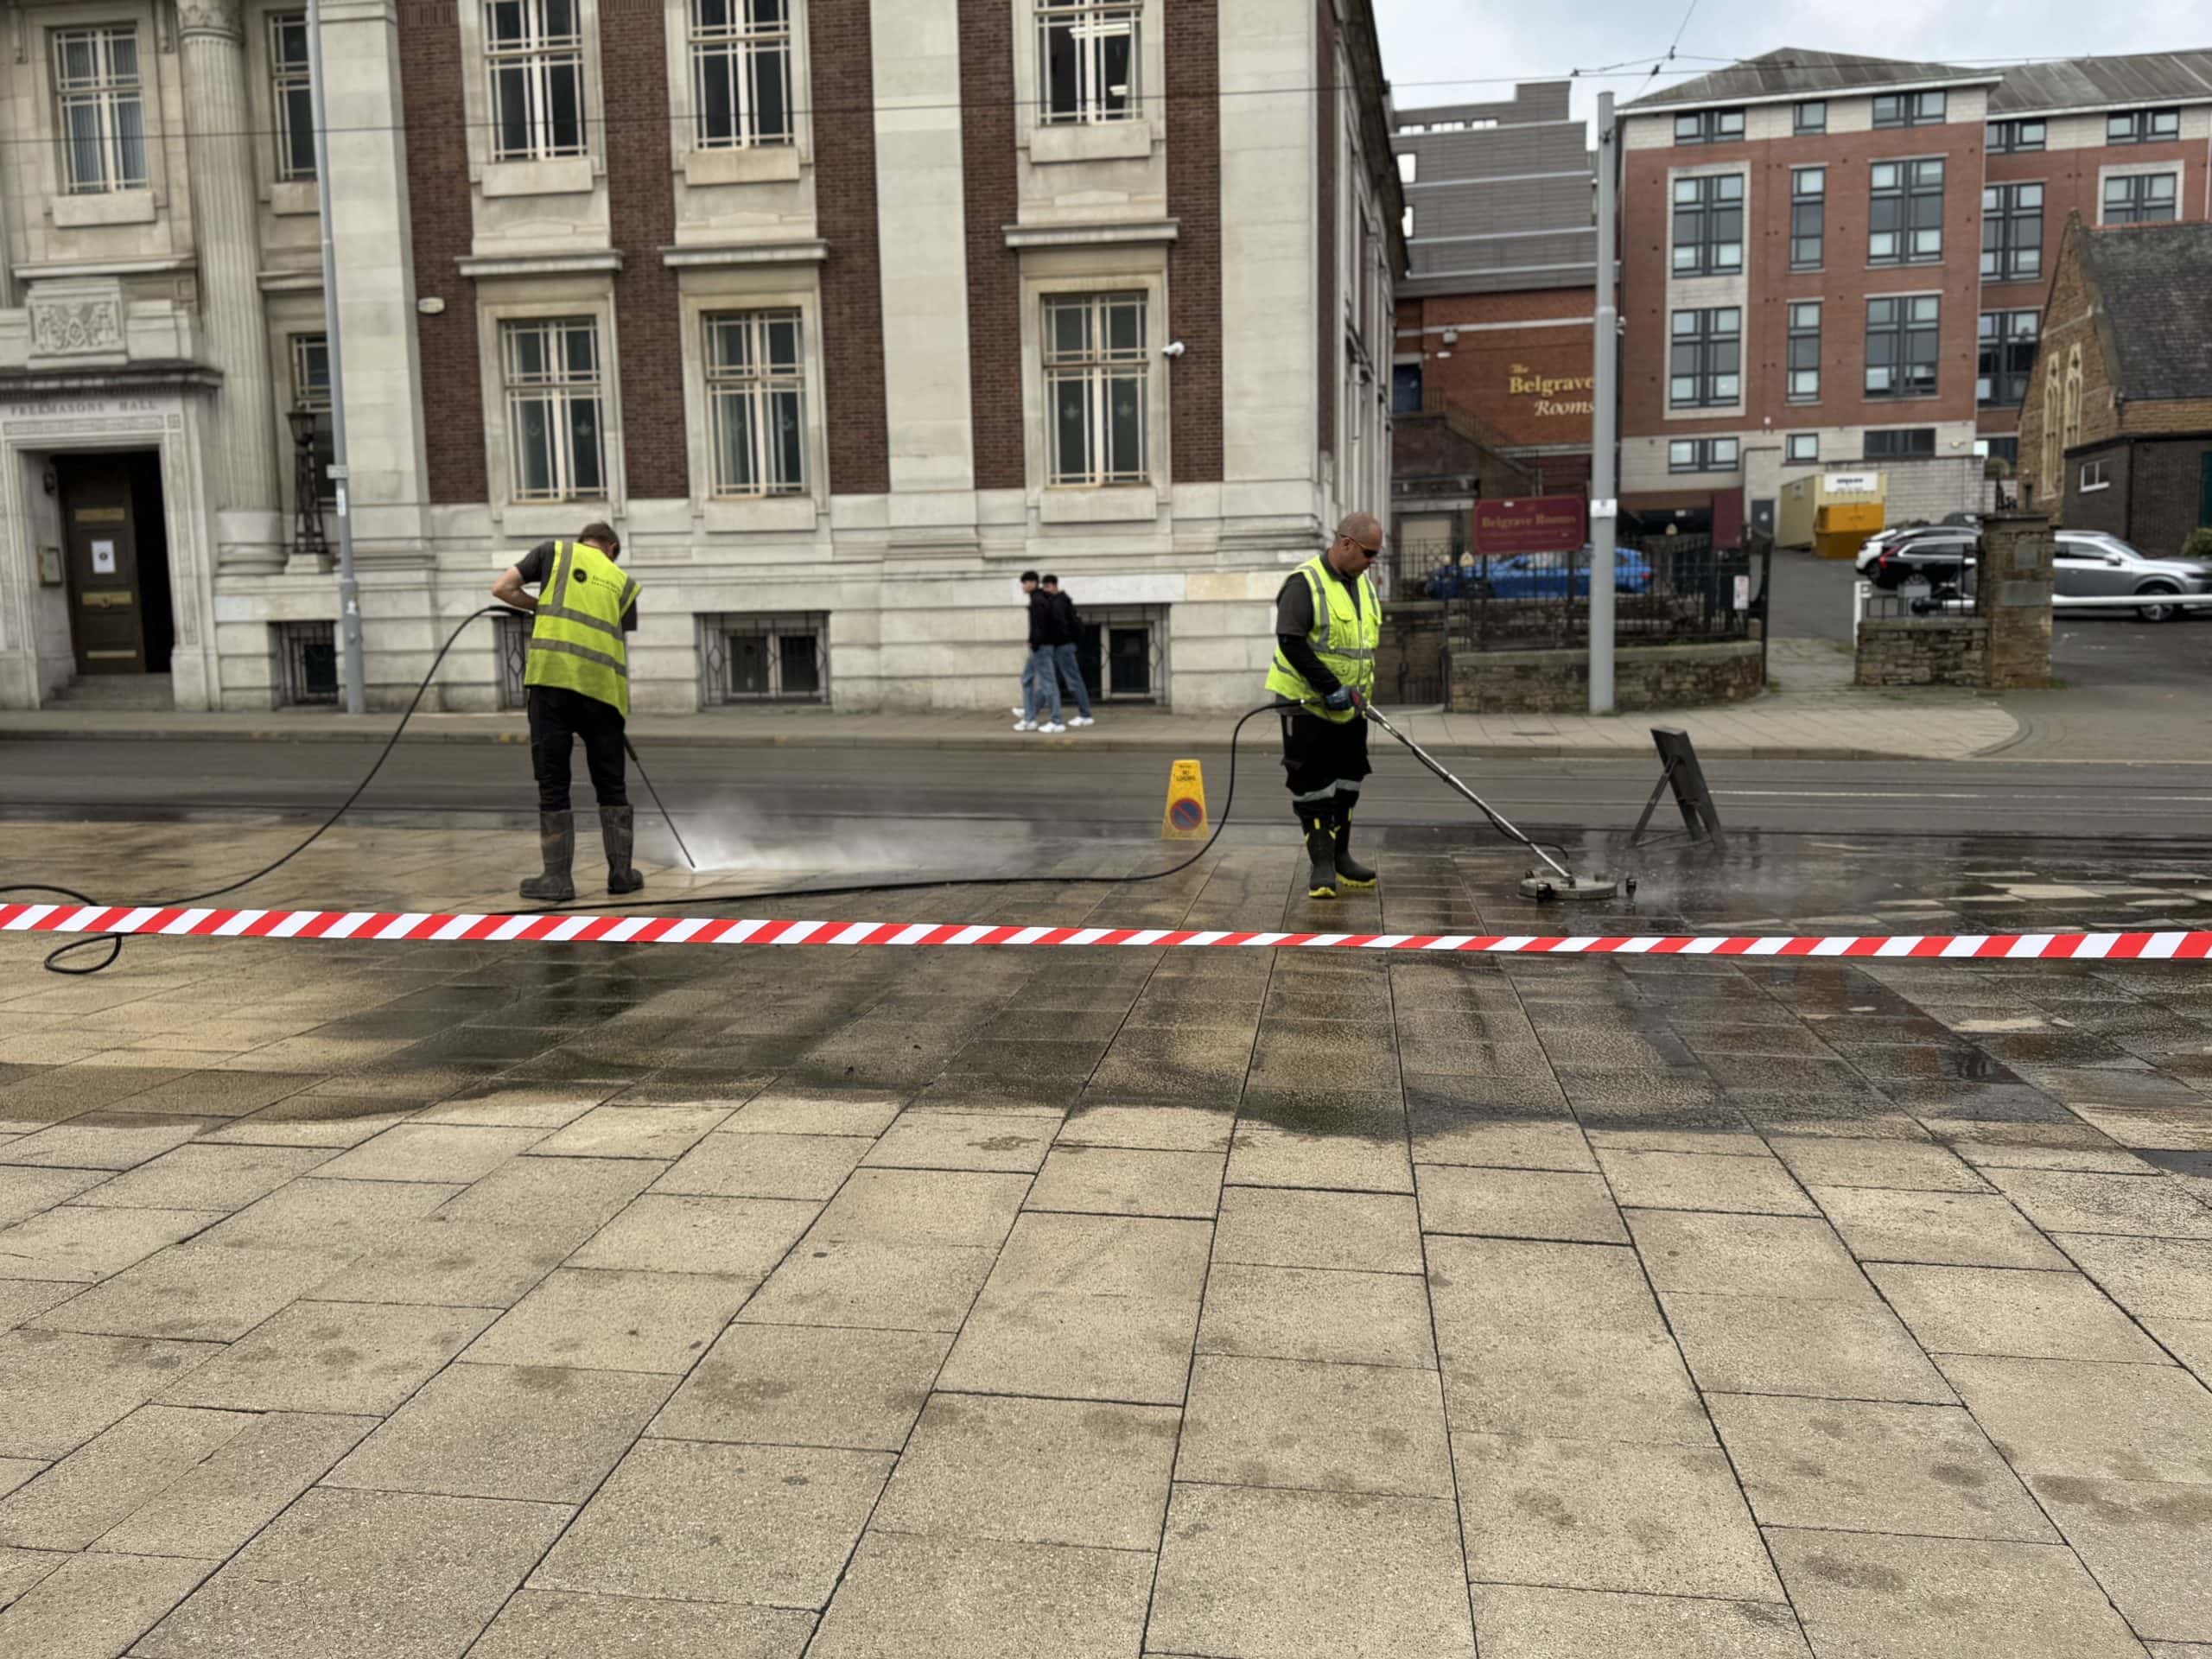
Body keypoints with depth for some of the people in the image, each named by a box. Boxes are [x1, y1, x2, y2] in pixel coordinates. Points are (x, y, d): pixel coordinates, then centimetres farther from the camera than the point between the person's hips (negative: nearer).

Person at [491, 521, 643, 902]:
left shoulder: (553, 552, 16)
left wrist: (543, 608, 24)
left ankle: (557, 878, 6)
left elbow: (501, 588, 8)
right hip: (602, 684, 2)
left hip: (552, 675, -2)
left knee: (552, 783, 5)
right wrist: (623, 707, 23)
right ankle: (622, 873, 17)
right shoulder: (623, 582, 21)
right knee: (611, 784, 14)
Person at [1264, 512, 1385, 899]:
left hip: (1350, 708, 8)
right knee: (1312, 784, -3)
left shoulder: (1365, 585, 10)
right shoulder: (1305, 584, -16)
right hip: (1307, 705, -8)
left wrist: (1359, 691, 6)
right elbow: (1290, 642, -24)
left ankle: (1339, 857, 25)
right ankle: (1321, 864, 4)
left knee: (1347, 782, 13)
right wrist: (1330, 688, -25)